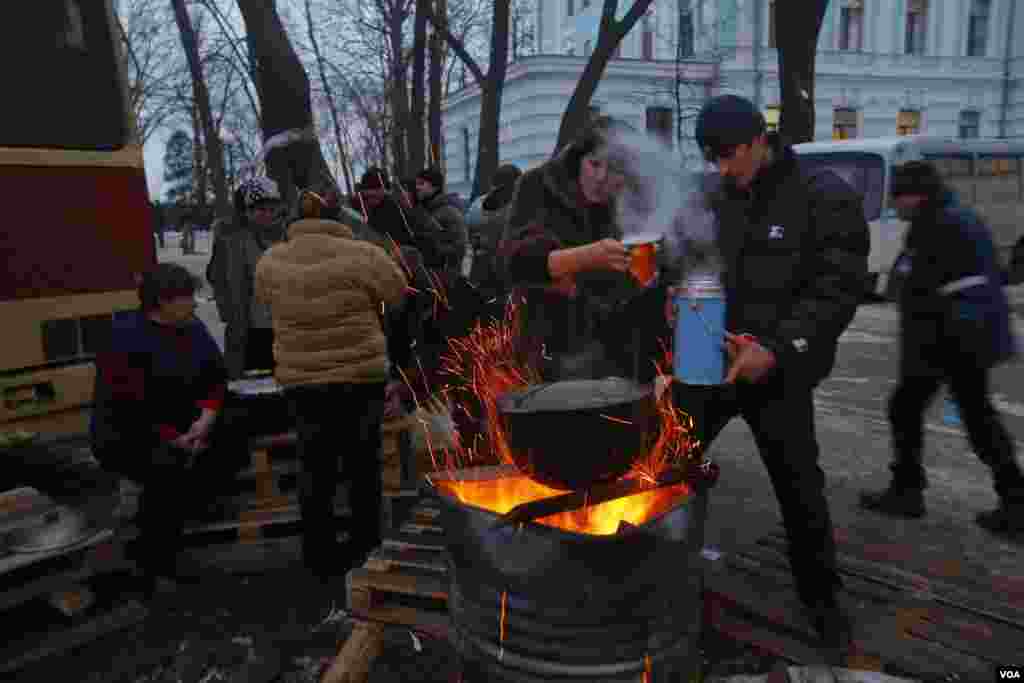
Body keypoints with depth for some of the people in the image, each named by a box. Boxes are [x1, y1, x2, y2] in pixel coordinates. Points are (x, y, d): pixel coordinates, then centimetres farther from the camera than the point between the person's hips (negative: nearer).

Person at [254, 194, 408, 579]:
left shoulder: (270, 264, -1)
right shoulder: (361, 256, -13)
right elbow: (397, 294, 1)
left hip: (301, 381, 3)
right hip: (361, 377, -2)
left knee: (316, 469, 13)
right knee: (363, 464, 14)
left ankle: (319, 557, 21)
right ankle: (366, 549, 27)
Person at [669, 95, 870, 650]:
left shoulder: (826, 198, -9)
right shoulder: (711, 200, 6)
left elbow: (838, 289, -14)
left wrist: (776, 349, -24)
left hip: (779, 373, -4)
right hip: (707, 363, 4)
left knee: (799, 490, 10)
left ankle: (820, 596, 34)